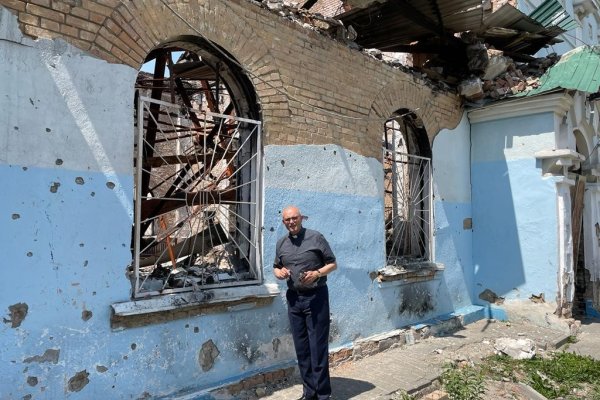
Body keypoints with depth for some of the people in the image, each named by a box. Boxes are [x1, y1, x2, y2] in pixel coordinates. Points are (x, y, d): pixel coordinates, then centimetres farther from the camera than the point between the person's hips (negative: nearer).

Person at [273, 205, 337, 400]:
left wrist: (317, 274, -19)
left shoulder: (316, 237, -6)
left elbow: (332, 264, -2)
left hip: (316, 297, -5)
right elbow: (276, 267, 20)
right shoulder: (281, 243, 9)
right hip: (294, 298, 5)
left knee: (318, 346, -1)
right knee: (301, 348, 11)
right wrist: (279, 272, -3)